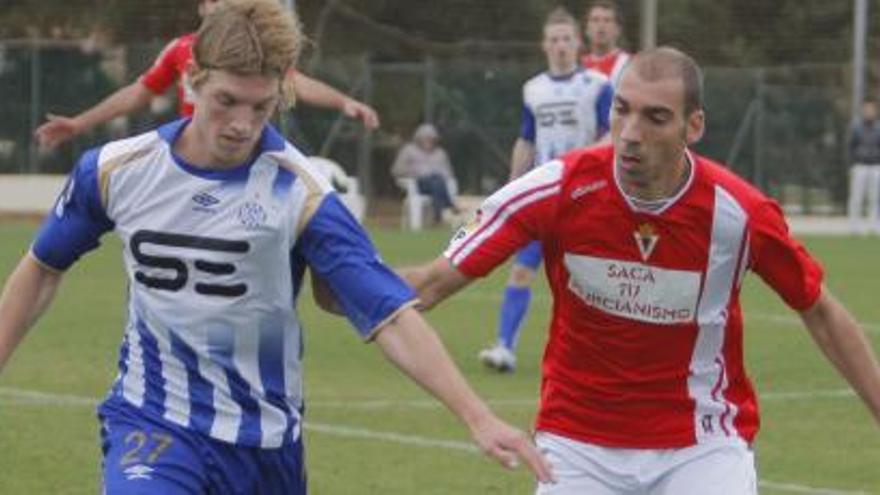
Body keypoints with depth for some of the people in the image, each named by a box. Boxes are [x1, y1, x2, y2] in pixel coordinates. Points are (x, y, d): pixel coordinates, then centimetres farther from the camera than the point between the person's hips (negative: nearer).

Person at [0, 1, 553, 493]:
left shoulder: (302, 193, -14)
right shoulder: (116, 170, -7)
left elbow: (392, 315, -18)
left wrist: (478, 417, -28)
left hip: (265, 438, 1)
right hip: (152, 420, -1)